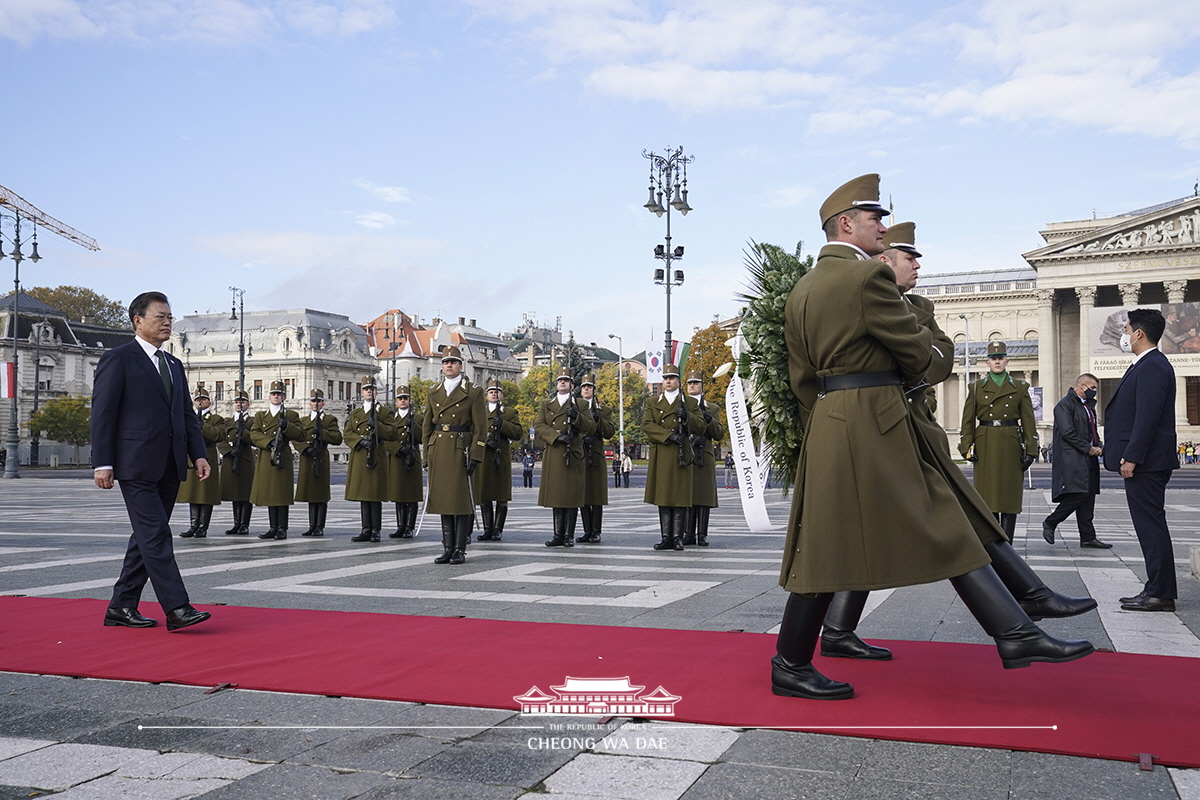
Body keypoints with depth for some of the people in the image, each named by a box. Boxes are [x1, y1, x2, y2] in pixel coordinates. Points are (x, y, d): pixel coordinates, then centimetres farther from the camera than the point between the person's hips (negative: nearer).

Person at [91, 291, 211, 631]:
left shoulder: (174, 364, 19)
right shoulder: (117, 359, -2)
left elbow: (187, 414, 18)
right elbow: (102, 414, -7)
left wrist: (199, 455, 7)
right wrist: (103, 463, -13)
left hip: (169, 467, 8)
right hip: (136, 465, -8)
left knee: (147, 538, 10)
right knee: (156, 535, -10)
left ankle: (121, 607, 19)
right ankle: (176, 609, -11)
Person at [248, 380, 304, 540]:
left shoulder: (291, 415, 10)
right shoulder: (260, 416, 17)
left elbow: (301, 435, 0)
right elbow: (254, 434, 2)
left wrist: (287, 426, -15)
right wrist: (270, 442, -14)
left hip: (283, 458, -3)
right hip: (265, 459, 3)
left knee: (282, 494, -5)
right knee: (269, 494, 5)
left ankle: (282, 529, -2)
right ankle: (273, 528, 12)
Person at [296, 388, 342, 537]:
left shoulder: (330, 419, 5)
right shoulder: (303, 420, 17)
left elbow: (338, 438, -6)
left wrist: (322, 432, -17)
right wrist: (307, 448, -12)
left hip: (322, 459, -4)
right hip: (307, 460, 4)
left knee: (321, 494, -3)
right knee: (311, 494, 8)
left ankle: (320, 527, 0)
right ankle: (312, 526, 13)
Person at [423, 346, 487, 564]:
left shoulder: (473, 392, -1)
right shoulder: (433, 392, 13)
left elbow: (480, 428, -4)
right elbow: (427, 425, 16)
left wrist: (475, 456, -11)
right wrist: (426, 455, 10)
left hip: (460, 449, -5)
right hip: (438, 450, 5)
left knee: (461, 499, -3)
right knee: (442, 499, 7)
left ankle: (460, 550, 4)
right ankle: (447, 549, 13)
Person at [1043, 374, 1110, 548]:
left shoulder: (1089, 405, 21)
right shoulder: (1065, 404, -7)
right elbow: (1067, 432, -17)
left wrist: (1098, 447, 7)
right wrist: (1088, 448, -13)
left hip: (1089, 459, 9)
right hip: (1072, 458, -9)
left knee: (1088, 496, 6)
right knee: (1078, 494, -16)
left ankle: (1088, 537, 7)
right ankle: (1050, 523, 0)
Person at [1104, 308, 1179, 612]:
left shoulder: (1152, 367, -15)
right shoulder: (1147, 365, 17)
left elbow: (1147, 417, -22)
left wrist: (1131, 457, -22)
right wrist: (1128, 456, 19)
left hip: (1145, 462, -11)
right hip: (1144, 462, 11)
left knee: (1151, 526, -6)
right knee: (1150, 526, 13)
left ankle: (1161, 594, -2)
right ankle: (1157, 589, 19)